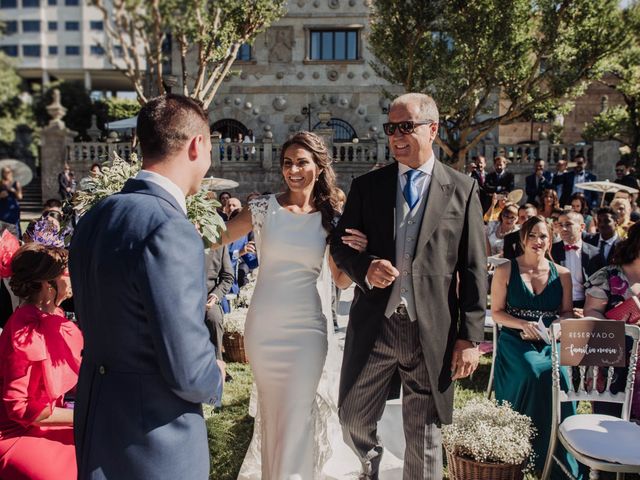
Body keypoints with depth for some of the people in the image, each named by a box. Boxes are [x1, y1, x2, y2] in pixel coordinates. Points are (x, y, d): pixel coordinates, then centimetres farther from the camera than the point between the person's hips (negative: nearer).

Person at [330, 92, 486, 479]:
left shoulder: (462, 189, 1)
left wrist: (471, 336, -4)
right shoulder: (366, 186, 6)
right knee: (354, 420, 12)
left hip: (432, 329, -1)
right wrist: (365, 268, -13)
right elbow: (340, 245, 10)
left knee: (424, 435, 12)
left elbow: (474, 268, 0)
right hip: (374, 324, 2)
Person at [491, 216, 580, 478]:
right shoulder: (505, 271, 2)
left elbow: (568, 312, 15)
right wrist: (523, 324, -15)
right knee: (532, 373, -34)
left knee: (558, 375, -31)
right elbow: (496, 313, 3)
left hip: (550, 342, 2)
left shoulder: (562, 274, 10)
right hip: (515, 339, -2)